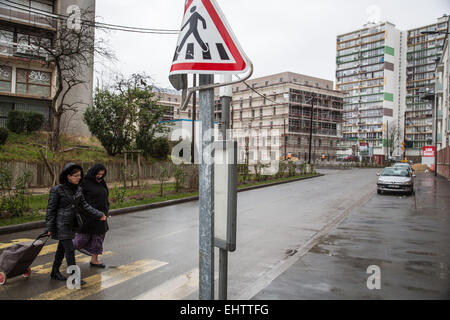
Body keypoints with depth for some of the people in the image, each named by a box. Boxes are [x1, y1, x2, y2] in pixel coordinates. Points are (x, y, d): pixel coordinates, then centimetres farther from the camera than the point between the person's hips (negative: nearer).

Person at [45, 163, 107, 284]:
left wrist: (98, 214, 3)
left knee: (62, 248, 17)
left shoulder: (78, 189, 4)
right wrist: (49, 228, -11)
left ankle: (55, 272, 32)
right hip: (61, 224, -7)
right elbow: (51, 209, -10)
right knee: (70, 250, -6)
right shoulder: (57, 190, -14)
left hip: (71, 223, 7)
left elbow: (84, 205, 9)